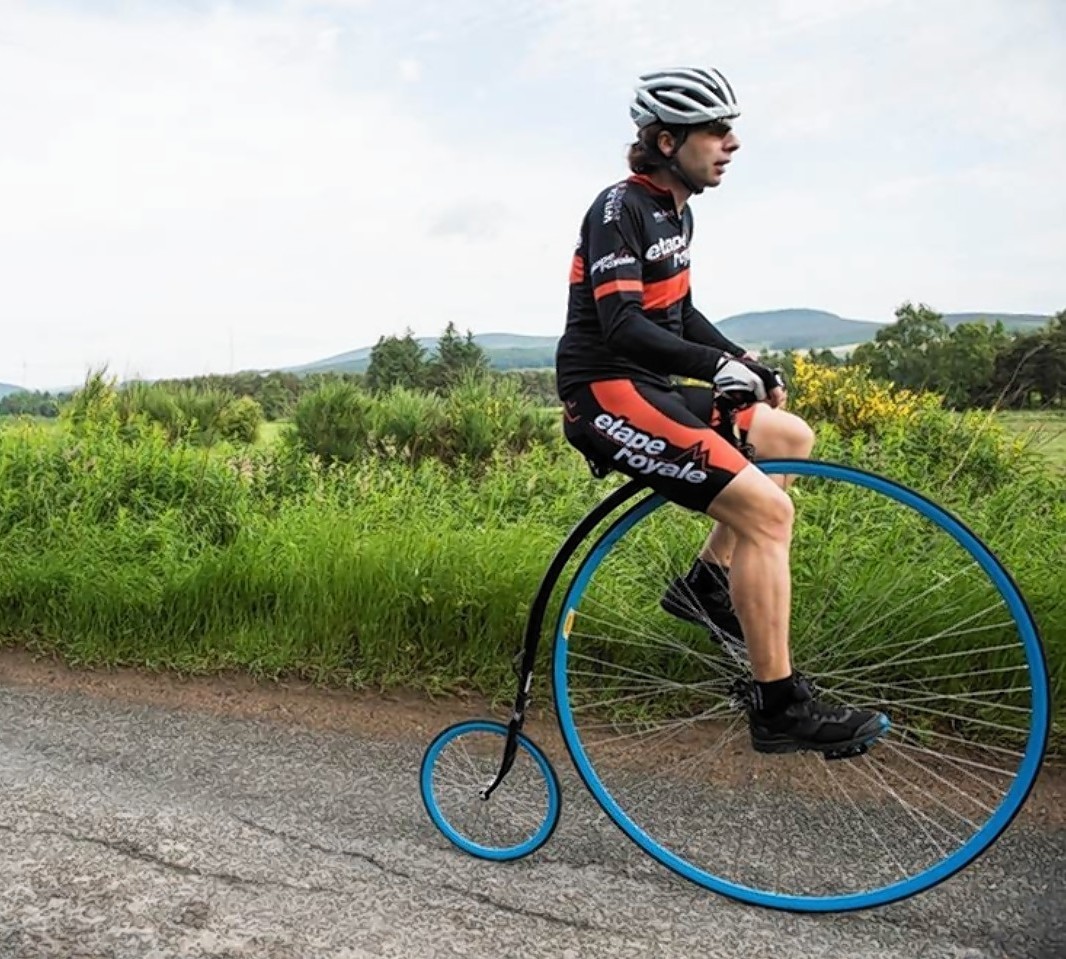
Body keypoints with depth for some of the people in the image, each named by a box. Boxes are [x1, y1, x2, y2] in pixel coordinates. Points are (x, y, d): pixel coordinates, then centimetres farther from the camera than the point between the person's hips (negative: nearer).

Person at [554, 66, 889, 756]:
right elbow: (621, 326, -23)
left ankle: (707, 583, 13)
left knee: (794, 438, 14)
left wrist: (744, 361, 9)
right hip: (608, 396, -10)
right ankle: (781, 707, -10)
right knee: (766, 508, -19)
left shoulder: (676, 210, 16)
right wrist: (717, 364, -32)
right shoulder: (621, 209, -12)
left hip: (651, 389, 10)